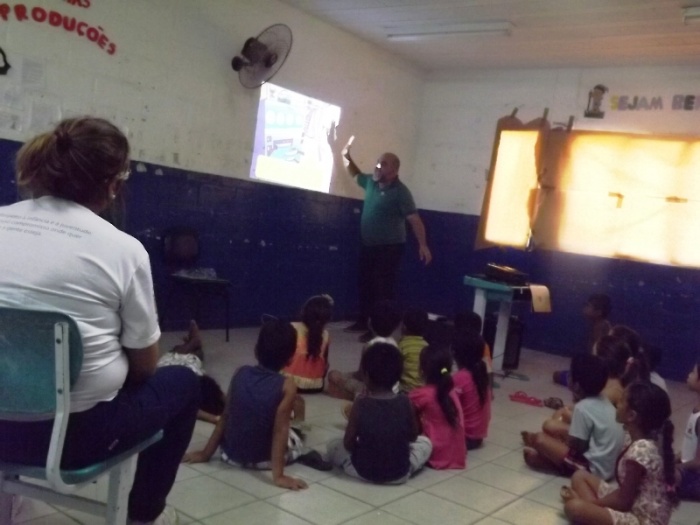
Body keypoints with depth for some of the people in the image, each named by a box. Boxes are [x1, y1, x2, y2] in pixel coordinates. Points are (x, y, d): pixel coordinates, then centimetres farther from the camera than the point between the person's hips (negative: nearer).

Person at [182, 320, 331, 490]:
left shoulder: (240, 373, -8)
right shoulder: (286, 385, -18)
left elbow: (225, 417, -1)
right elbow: (280, 431, -22)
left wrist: (206, 453, 7)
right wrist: (278, 475, -20)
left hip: (231, 455, 2)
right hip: (262, 460, -1)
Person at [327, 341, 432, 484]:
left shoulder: (360, 404, -15)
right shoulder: (405, 402, -11)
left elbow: (348, 444, -10)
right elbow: (413, 436, 3)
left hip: (362, 470, -1)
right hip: (400, 474, 1)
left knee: (333, 444, 24)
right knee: (425, 442, 26)